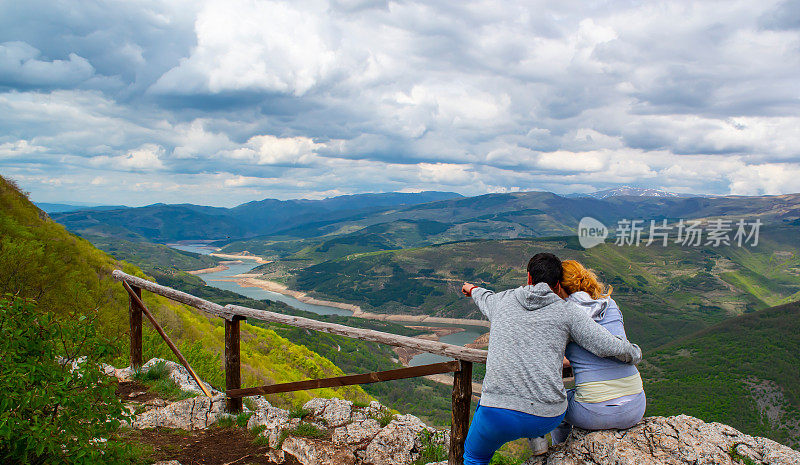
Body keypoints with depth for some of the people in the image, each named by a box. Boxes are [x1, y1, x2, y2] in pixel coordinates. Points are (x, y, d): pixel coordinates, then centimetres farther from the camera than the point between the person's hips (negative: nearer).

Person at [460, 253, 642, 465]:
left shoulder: (504, 299, 11)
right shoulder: (566, 310, 4)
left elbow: (486, 300, 36)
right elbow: (609, 347, -2)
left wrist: (473, 289, 61)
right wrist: (634, 354, 22)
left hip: (499, 415, -1)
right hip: (548, 419, 1)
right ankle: (538, 438, 31)